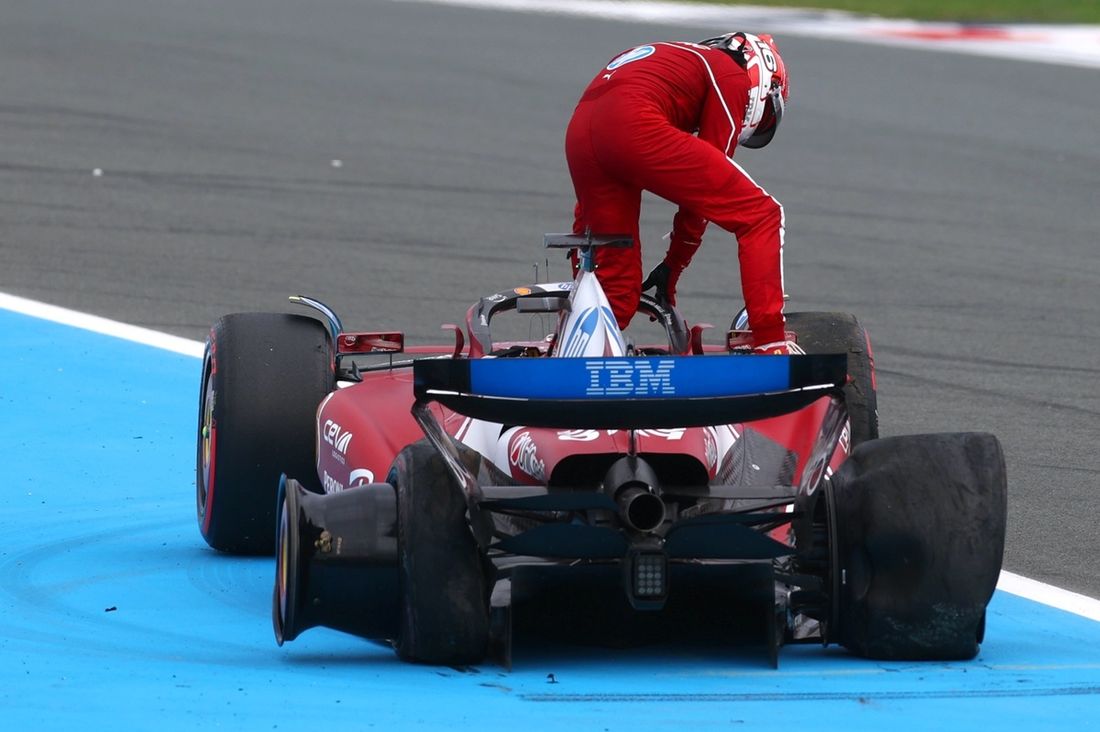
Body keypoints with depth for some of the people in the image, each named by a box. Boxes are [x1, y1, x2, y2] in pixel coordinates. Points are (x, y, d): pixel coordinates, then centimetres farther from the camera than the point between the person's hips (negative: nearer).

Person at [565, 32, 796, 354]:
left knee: (619, 292, 17)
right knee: (760, 214, 1)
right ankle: (771, 346, -7)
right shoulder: (733, 77, 18)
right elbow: (707, 182, 13)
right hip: (637, 128, -7)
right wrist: (673, 266, 20)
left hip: (578, 136, 7)